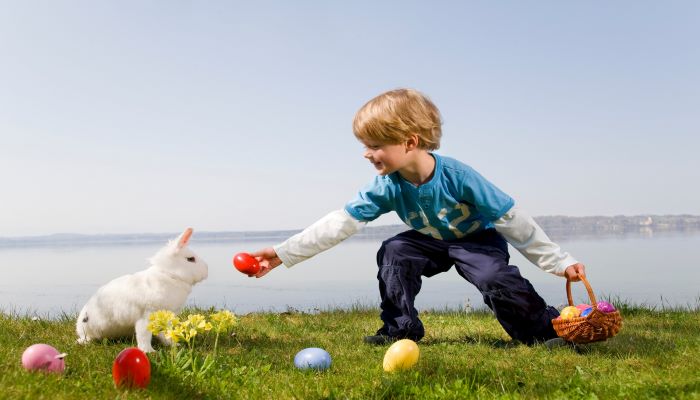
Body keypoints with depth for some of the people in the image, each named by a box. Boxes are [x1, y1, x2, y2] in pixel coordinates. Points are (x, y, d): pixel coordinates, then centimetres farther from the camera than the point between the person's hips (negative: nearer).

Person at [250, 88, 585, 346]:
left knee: (495, 278, -31)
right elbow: (340, 223, -19)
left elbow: (512, 220, -26)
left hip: (478, 239, -4)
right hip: (432, 242, 4)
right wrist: (284, 253, -24)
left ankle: (548, 327, -9)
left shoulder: (457, 176, -33)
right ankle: (400, 328, -5)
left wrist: (559, 262, -22)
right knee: (393, 252, -20)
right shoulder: (387, 187, -20)